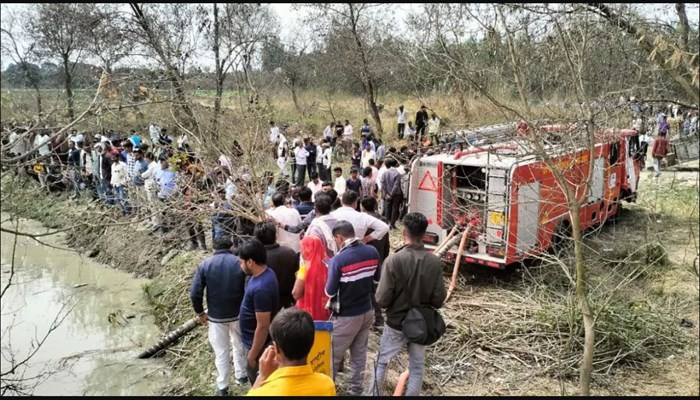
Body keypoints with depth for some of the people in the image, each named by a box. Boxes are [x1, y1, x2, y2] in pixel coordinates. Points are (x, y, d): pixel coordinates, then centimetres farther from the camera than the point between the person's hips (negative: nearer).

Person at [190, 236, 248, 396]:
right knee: (240, 346, 23)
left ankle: (223, 386, 28)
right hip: (239, 314, 1)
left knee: (221, 352, 15)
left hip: (216, 316, 0)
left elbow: (195, 294, -11)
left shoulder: (205, 265, -8)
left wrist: (200, 313, 3)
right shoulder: (241, 263, -8)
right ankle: (241, 376, 41)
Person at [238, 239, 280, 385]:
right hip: (255, 340, 9)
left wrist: (253, 354, -18)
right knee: (254, 375, 26)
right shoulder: (266, 273, -3)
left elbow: (263, 327, -28)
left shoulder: (261, 288, -34)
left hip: (258, 343, -9)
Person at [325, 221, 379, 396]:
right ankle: (356, 389, 30)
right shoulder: (372, 252, -6)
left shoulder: (338, 260, -24)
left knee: (334, 356, 11)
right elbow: (378, 278, 10)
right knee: (359, 353, 19)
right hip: (367, 311, 6)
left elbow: (330, 291, -16)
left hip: (347, 316, -6)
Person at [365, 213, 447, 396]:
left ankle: (373, 394, 33)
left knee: (381, 362, 19)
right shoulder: (435, 262, -13)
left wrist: (394, 303, 3)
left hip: (396, 323, -2)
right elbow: (439, 299, -7)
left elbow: (382, 299, -20)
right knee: (417, 367, 18)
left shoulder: (393, 260, -23)